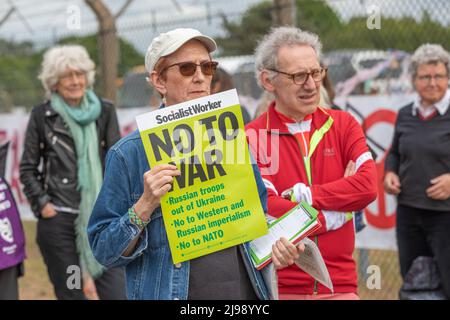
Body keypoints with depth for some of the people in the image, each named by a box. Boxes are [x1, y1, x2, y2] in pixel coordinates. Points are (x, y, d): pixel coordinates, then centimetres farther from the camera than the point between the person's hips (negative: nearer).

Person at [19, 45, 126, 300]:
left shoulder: (104, 111, 5)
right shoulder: (42, 115, 2)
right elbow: (28, 168, 8)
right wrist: (41, 204, -1)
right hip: (58, 221, -1)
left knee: (116, 291, -5)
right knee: (70, 293, 6)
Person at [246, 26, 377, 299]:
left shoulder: (344, 125, 5)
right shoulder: (253, 137, -5)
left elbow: (368, 186, -10)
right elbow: (267, 211, -16)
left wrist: (304, 195, -14)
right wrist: (339, 212, -10)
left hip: (340, 284, 3)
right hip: (280, 287, -3)